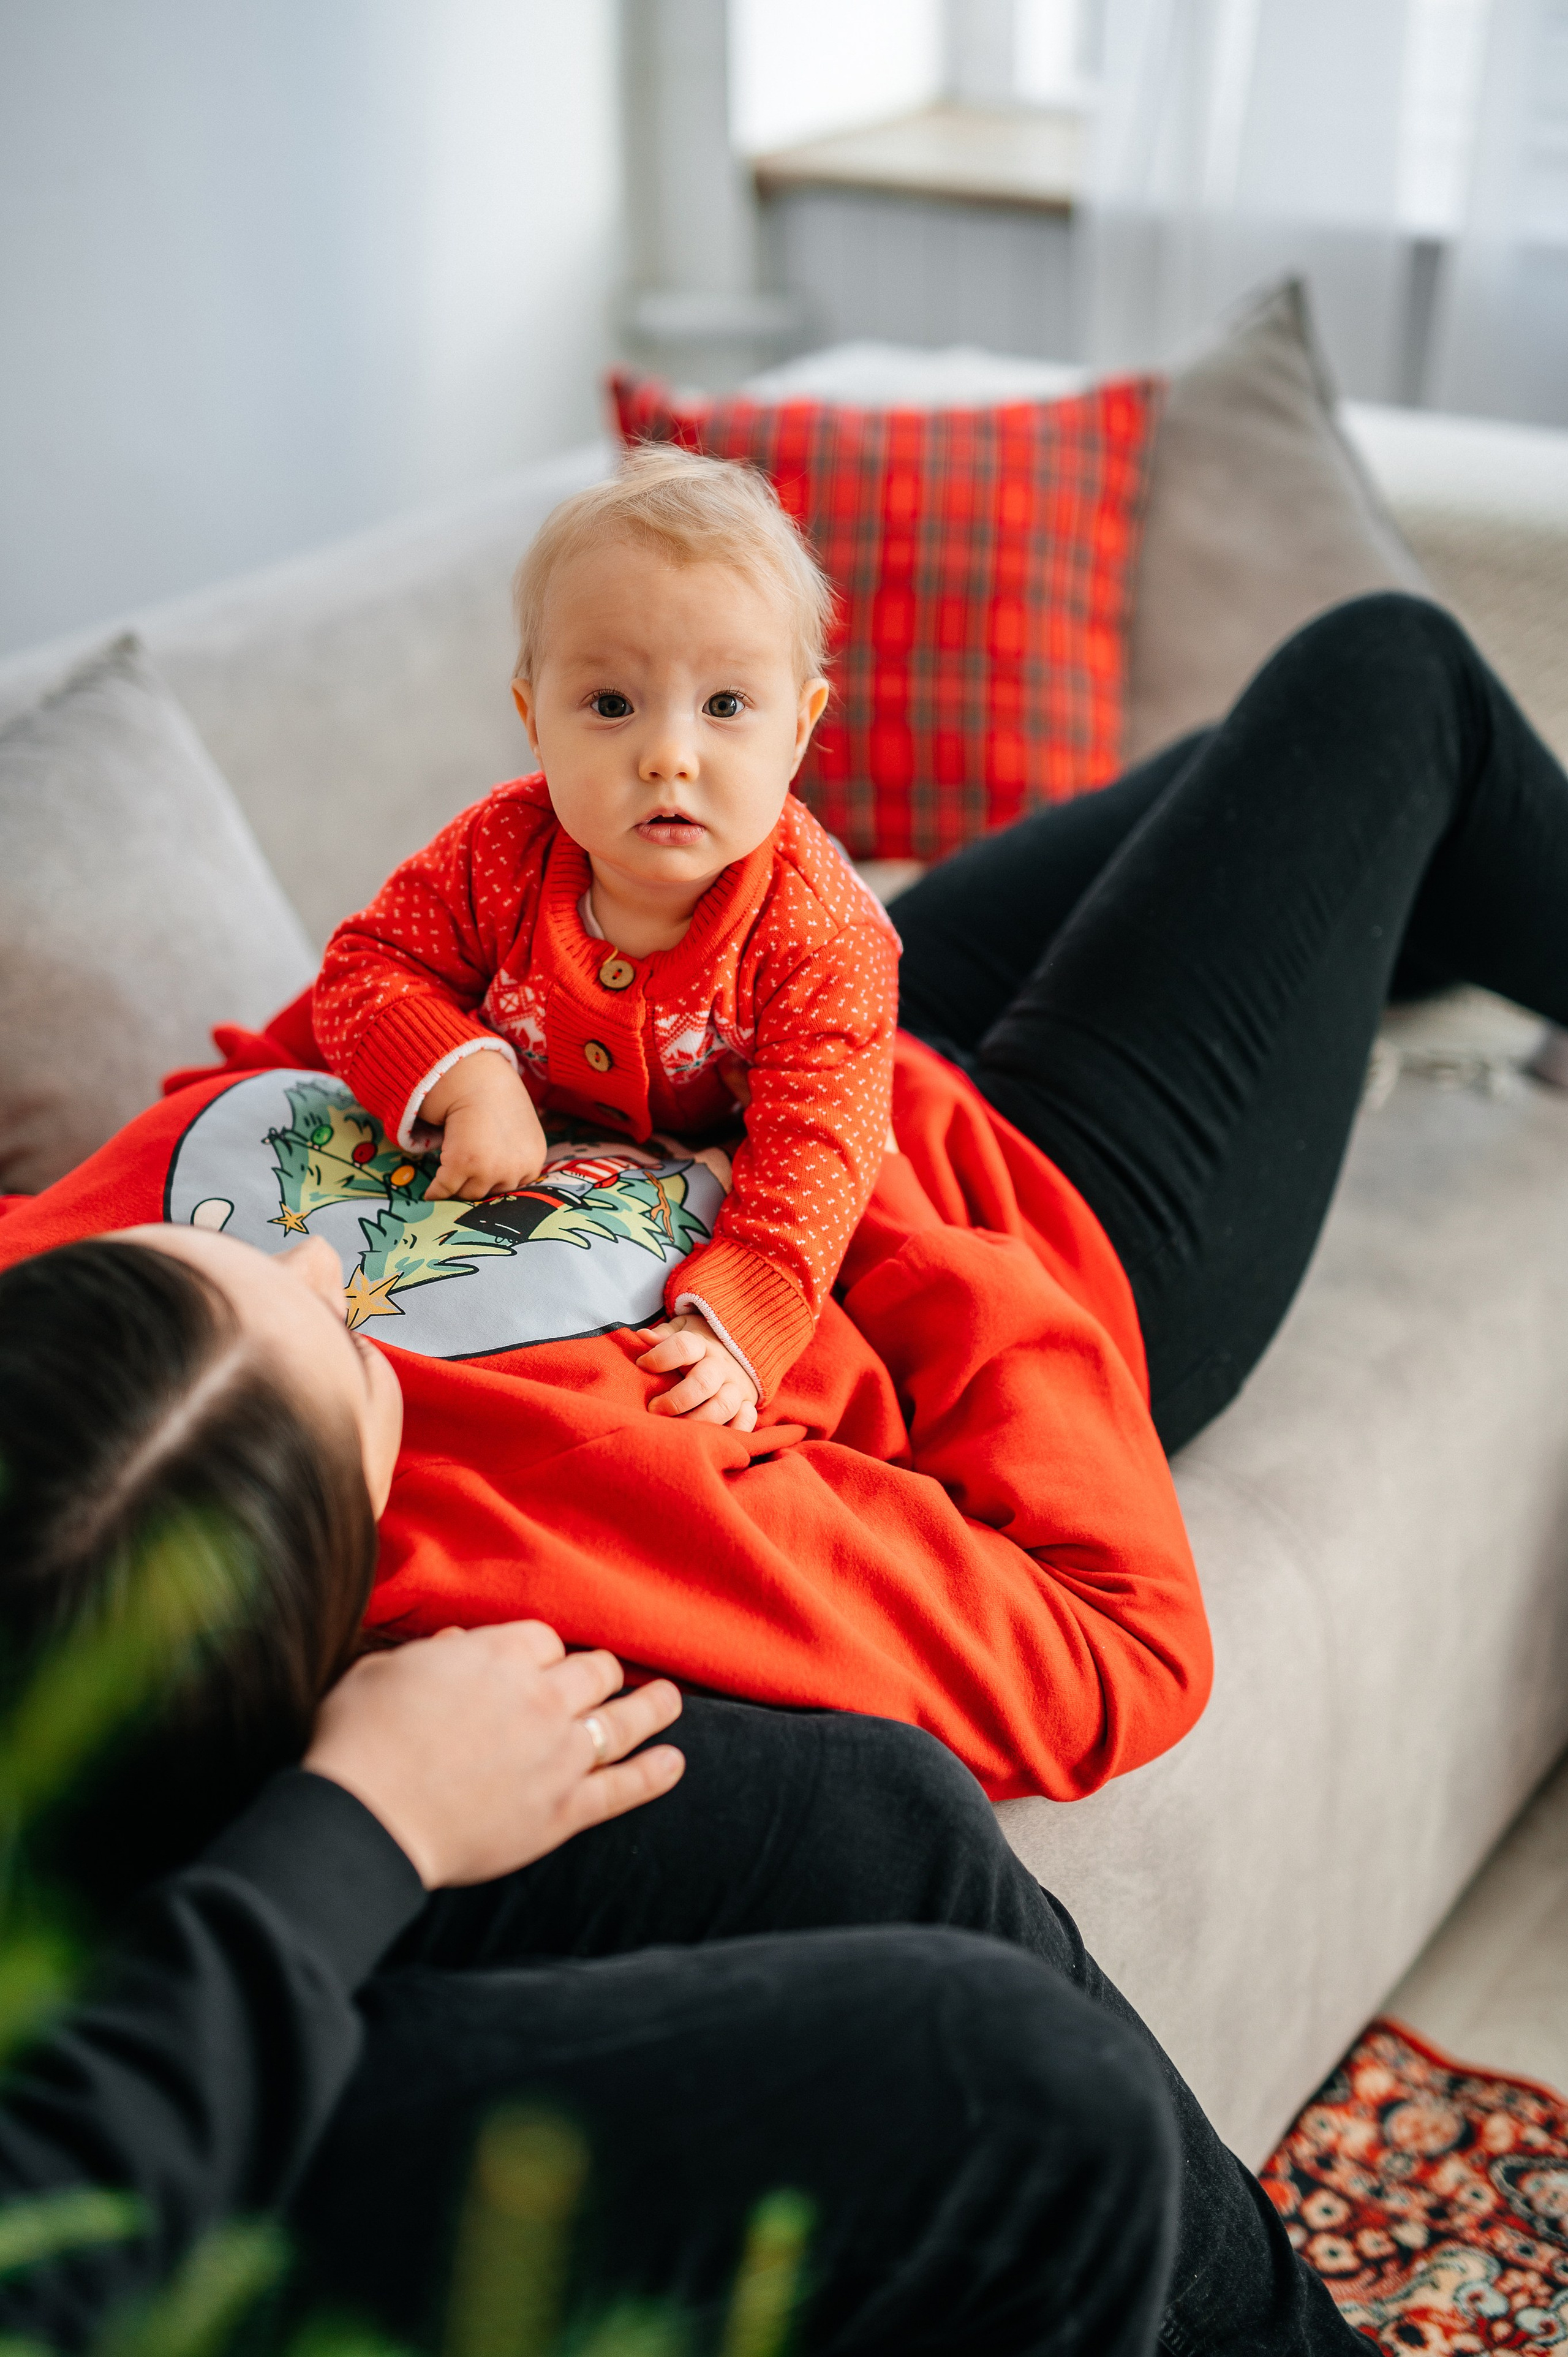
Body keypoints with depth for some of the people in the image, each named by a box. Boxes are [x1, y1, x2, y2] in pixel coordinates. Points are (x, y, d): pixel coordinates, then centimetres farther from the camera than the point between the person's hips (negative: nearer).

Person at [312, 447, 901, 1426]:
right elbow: (367, 966, -19)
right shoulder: (500, 855, -27)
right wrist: (470, 1081, -40)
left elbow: (810, 1150, -39)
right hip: (526, 1164, 2)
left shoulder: (822, 933, -35)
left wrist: (733, 1325, -54)